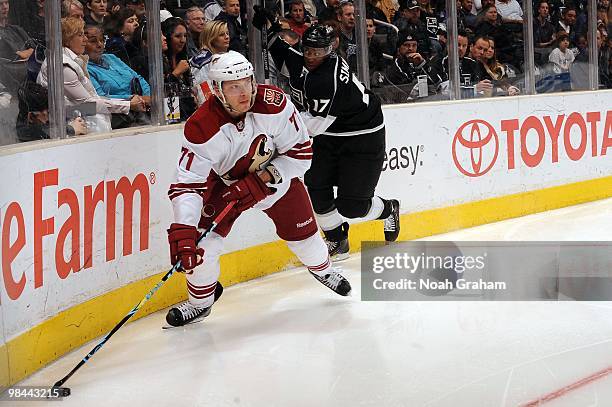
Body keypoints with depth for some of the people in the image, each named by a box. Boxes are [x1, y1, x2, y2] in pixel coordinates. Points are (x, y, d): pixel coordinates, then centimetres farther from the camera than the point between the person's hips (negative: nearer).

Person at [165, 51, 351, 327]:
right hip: (223, 182, -1)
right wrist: (182, 230, -46)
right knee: (201, 240, -15)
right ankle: (200, 302, 12)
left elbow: (300, 151, -20)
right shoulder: (202, 128, -33)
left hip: (275, 175, 1)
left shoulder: (274, 104, -30)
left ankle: (323, 270, 46)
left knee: (302, 232, 10)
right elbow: (188, 184, -34)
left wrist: (263, 180, -28)